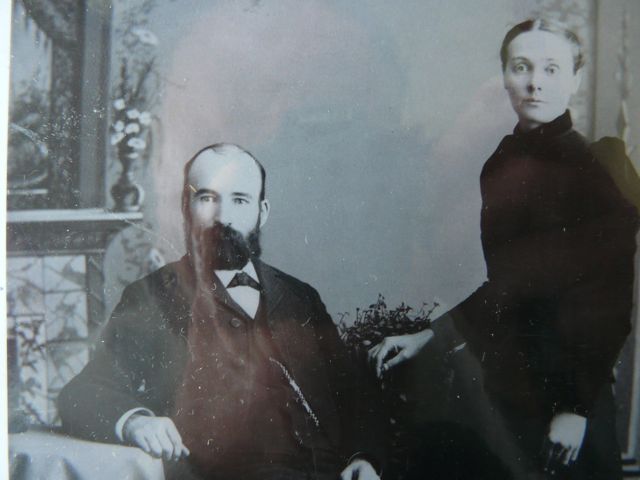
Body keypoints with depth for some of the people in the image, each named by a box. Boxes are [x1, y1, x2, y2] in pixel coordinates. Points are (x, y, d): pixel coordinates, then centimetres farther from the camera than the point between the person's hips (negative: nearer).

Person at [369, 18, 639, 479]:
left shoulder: (598, 169, -12)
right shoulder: (501, 161, 4)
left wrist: (579, 408, -12)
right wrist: (427, 334, 9)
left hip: (564, 391, -5)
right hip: (503, 379, 6)